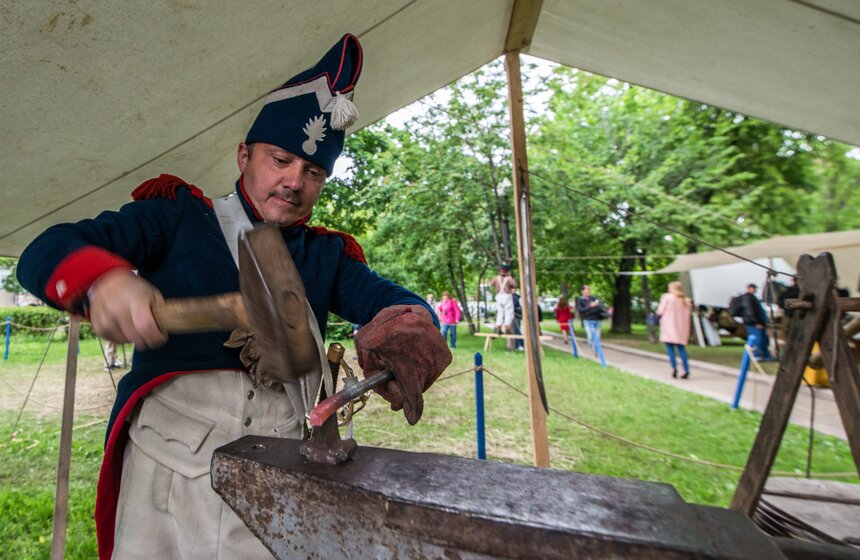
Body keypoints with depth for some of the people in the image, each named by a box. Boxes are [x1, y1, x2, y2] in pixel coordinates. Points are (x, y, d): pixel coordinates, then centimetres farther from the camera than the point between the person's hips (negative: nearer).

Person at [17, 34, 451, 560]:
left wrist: (405, 334, -30)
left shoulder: (327, 255, 7)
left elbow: (397, 301, -5)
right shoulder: (178, 214, 3)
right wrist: (102, 279, -26)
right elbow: (45, 251, -3)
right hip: (168, 461, -1)